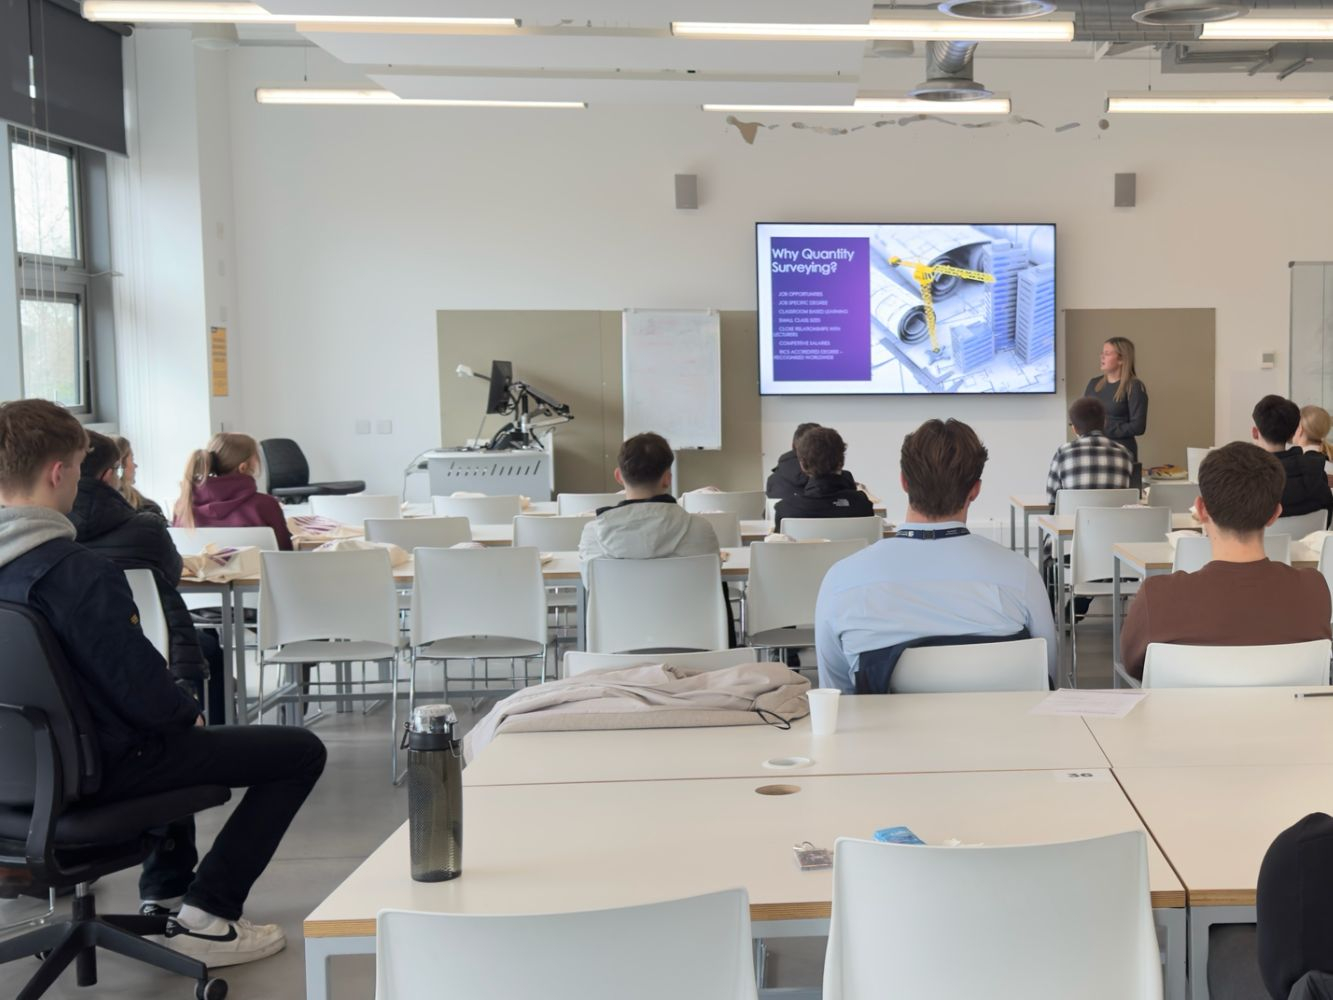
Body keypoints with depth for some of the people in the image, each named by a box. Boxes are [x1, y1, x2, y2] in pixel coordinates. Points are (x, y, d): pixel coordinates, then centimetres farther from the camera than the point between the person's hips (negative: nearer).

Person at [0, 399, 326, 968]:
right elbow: (139, 687, -24)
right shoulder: (76, 572, -28)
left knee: (167, 730, 38)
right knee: (300, 751, -1)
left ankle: (164, 889, 38)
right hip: (98, 769, -9)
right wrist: (187, 711, -2)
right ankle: (204, 917, 0)